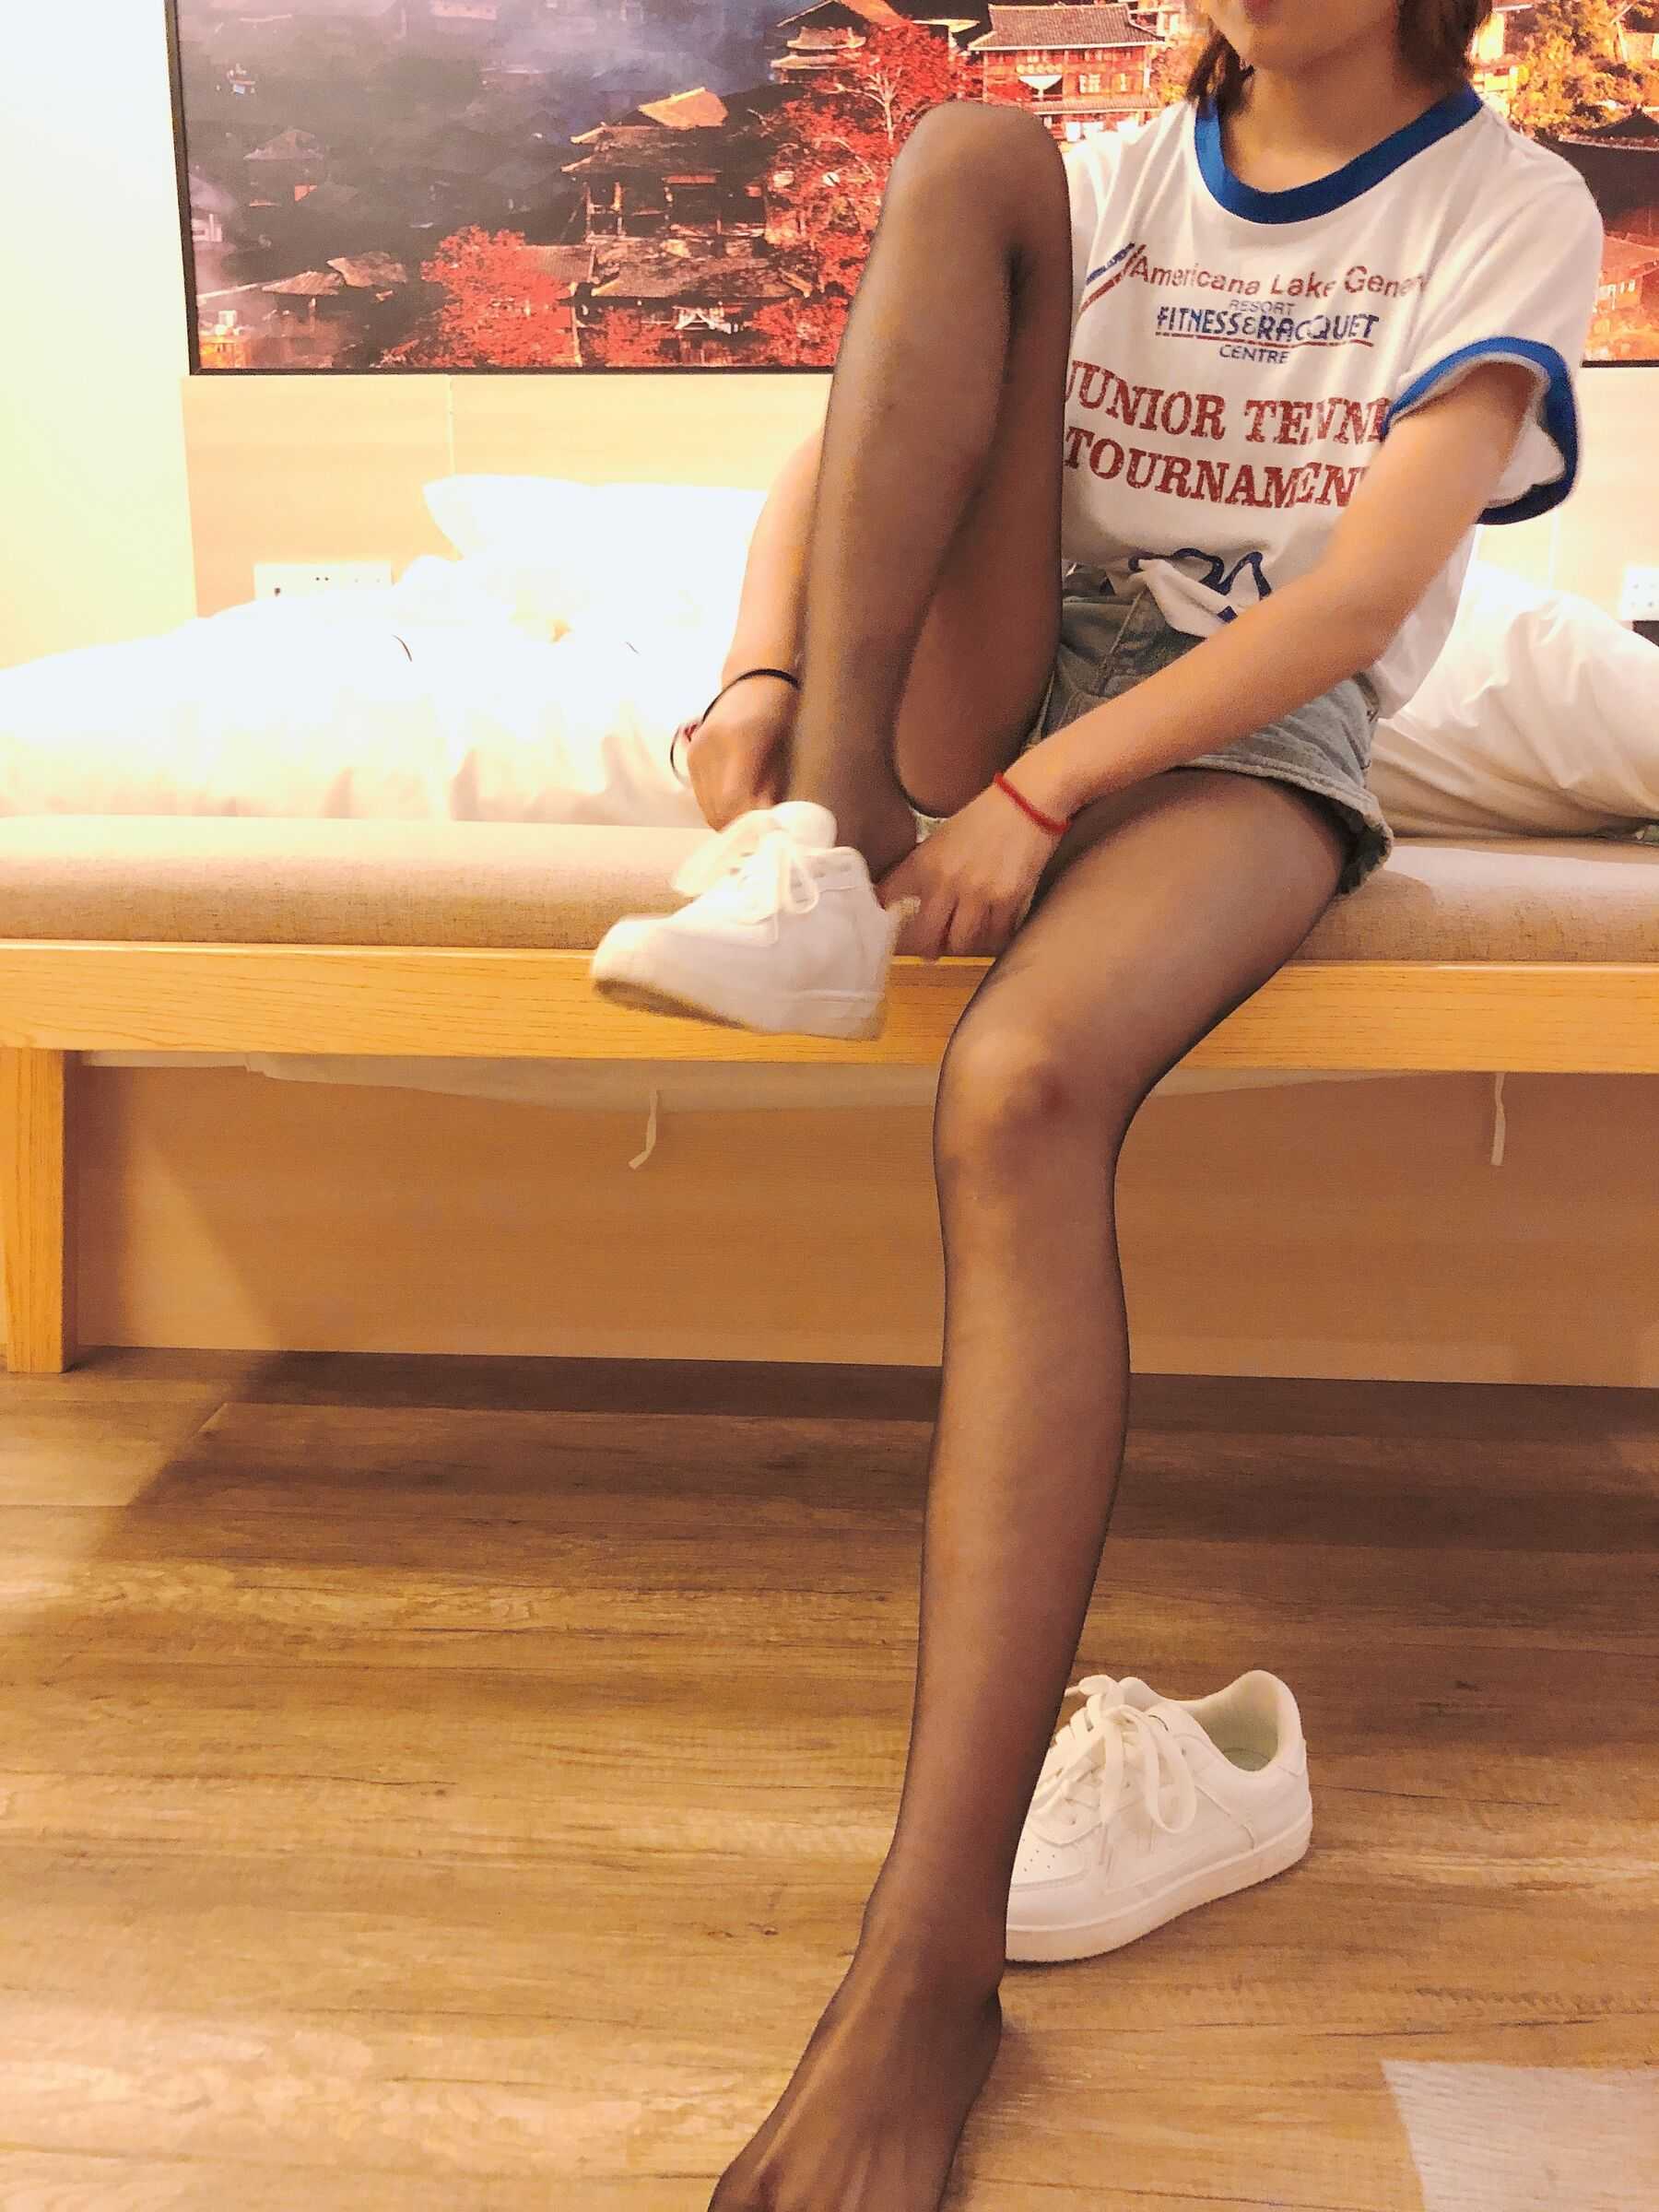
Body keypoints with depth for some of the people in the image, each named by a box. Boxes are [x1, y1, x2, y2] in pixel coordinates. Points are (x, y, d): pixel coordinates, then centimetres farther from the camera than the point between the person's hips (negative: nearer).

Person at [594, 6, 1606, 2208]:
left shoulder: (1508, 206, 5)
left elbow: (1365, 585, -11)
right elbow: (824, 449, 6)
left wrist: (1040, 795, -22)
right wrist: (764, 674, -15)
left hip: (1253, 736, -4)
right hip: (1001, 690, 4)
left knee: (1025, 1088, -38)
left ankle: (935, 1953, -38)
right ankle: (826, 829, -27)